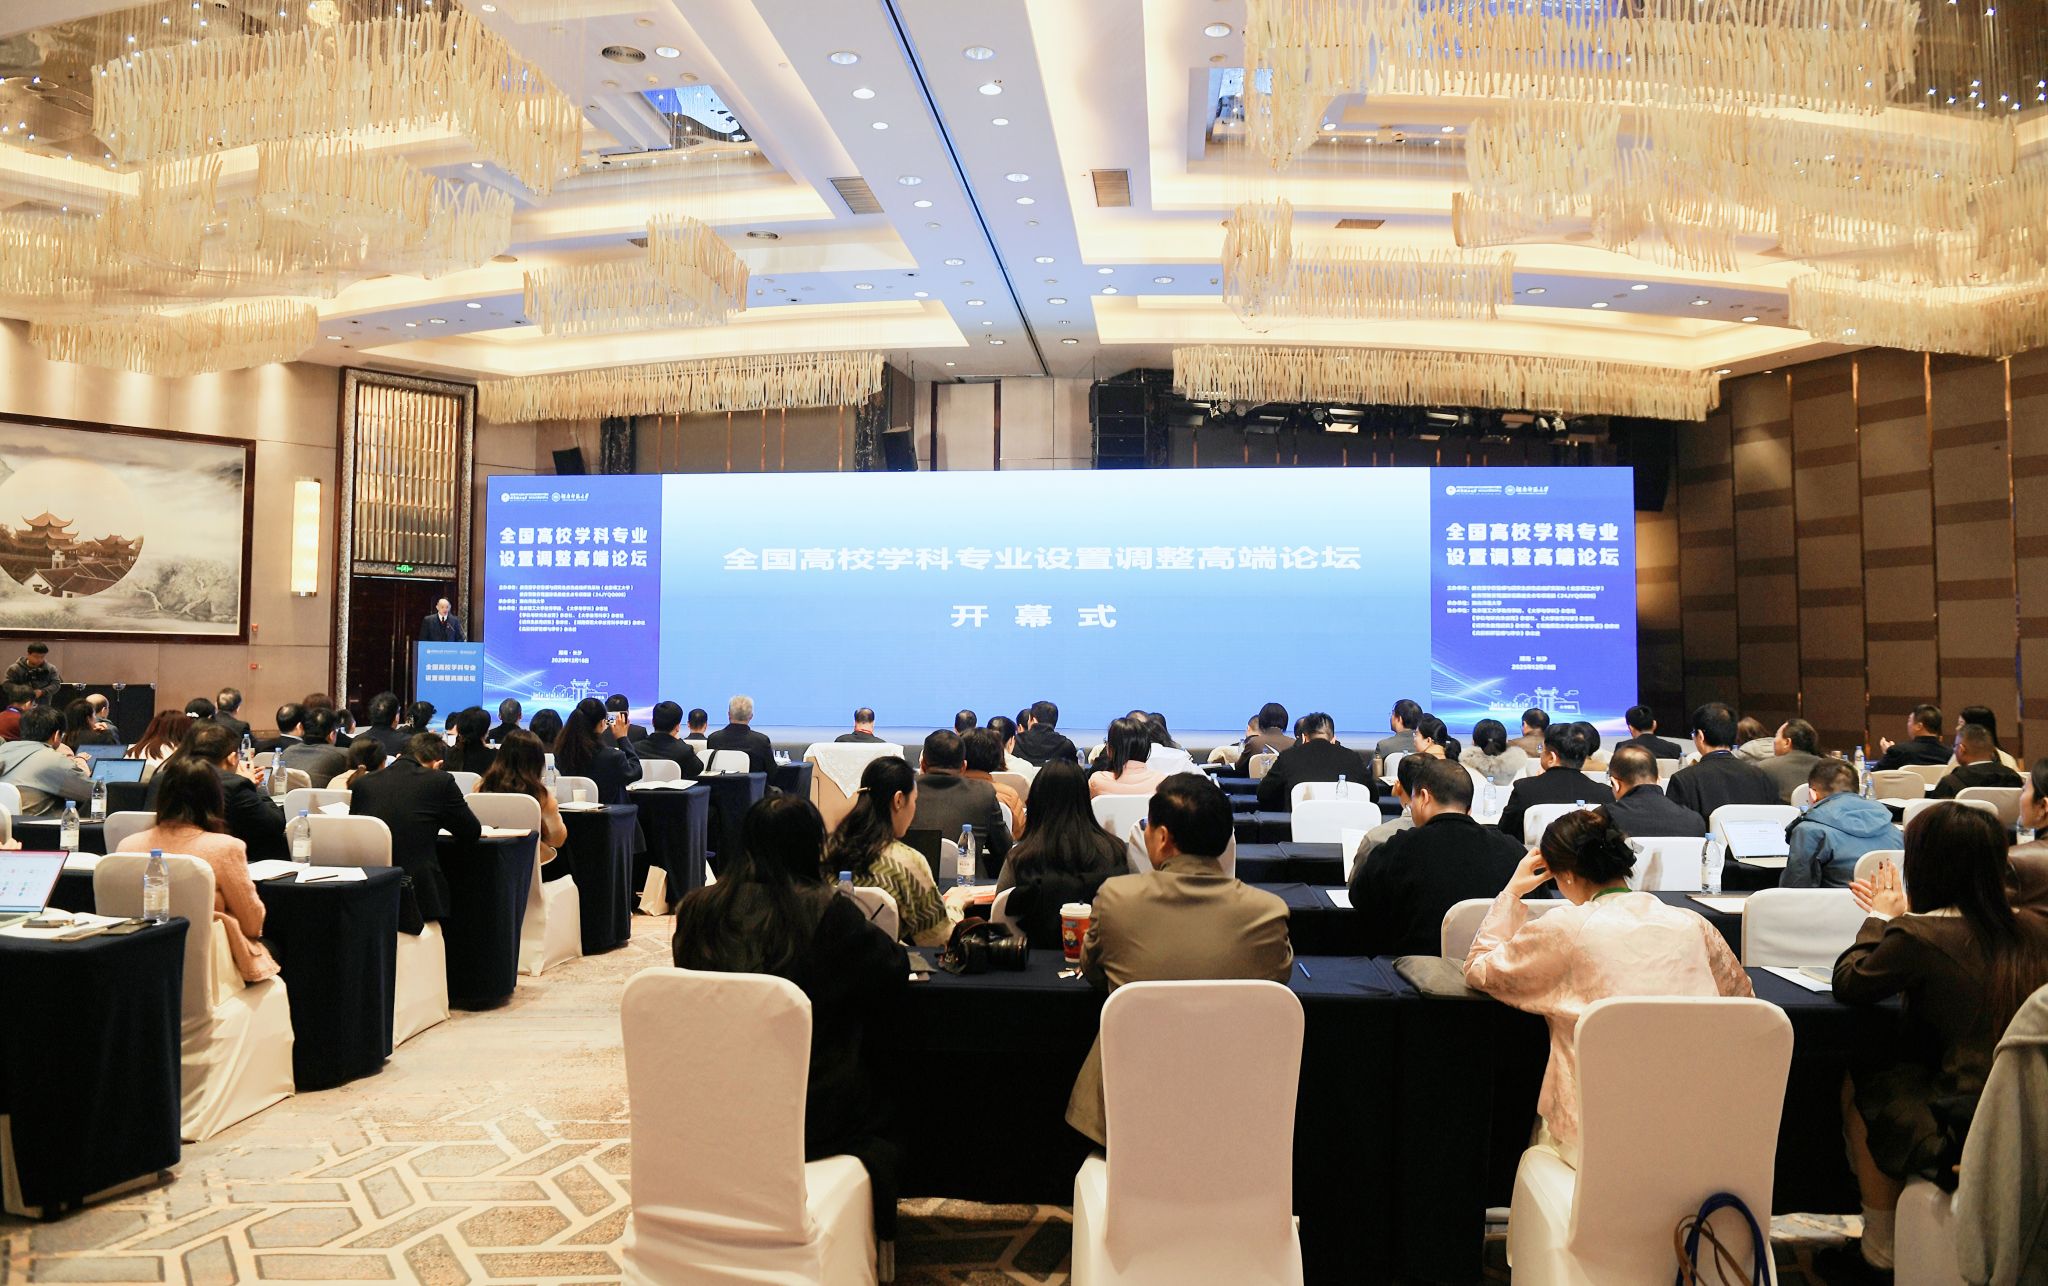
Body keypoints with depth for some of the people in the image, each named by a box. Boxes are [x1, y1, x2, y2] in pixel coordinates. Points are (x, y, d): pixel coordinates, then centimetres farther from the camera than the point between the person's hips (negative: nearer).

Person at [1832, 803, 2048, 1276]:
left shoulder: (1917, 936, -19)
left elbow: (1847, 984, -2)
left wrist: (1881, 919, 12)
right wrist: (1899, 921, 25)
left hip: (1965, 1135, -6)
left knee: (1857, 1084, 20)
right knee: (1896, 1067, 28)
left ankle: (1881, 1242, 33)